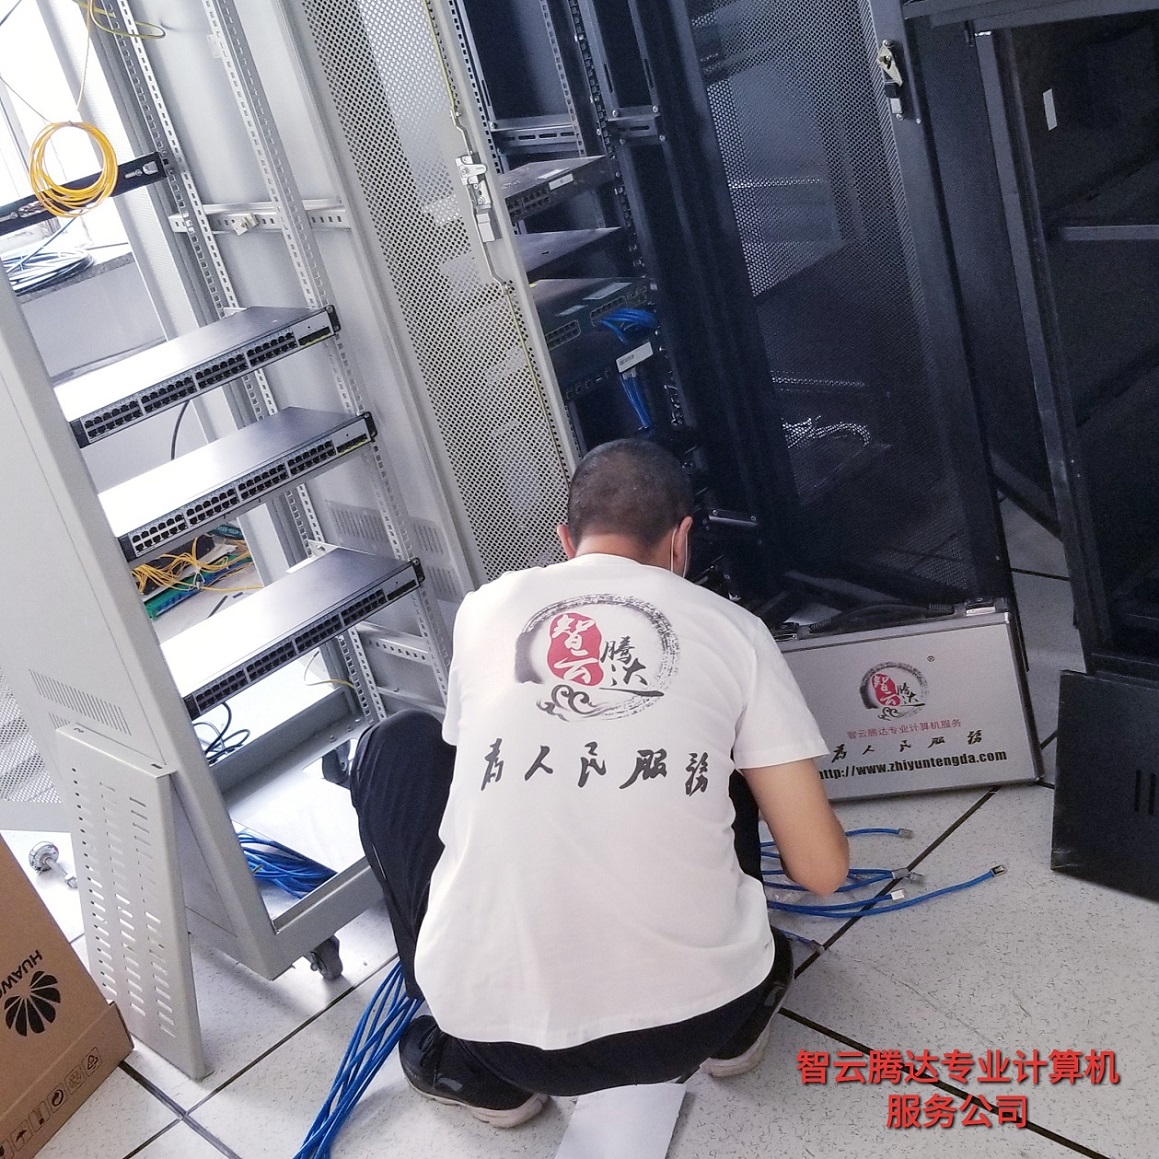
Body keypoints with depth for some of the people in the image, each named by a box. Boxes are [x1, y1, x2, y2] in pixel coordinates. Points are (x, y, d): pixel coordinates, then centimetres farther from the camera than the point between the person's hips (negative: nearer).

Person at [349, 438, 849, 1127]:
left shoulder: (486, 609, 7)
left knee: (400, 747, 22)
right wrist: (803, 816, 29)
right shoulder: (732, 630, 4)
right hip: (696, 1016, 1)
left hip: (501, 1032, -1)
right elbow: (822, 870, 3)